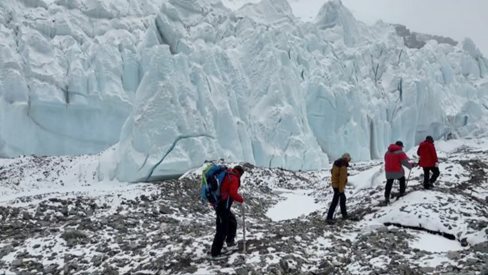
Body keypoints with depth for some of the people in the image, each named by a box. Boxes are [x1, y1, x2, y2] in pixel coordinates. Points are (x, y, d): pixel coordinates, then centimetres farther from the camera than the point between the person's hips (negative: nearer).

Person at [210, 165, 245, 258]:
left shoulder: (226, 175, 12)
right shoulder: (234, 179, -13)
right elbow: (233, 193, -24)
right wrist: (241, 199, -7)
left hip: (218, 204, 10)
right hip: (223, 206, -10)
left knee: (232, 222, 27)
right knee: (222, 230, -4)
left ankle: (230, 241, 39)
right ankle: (215, 252, 0)